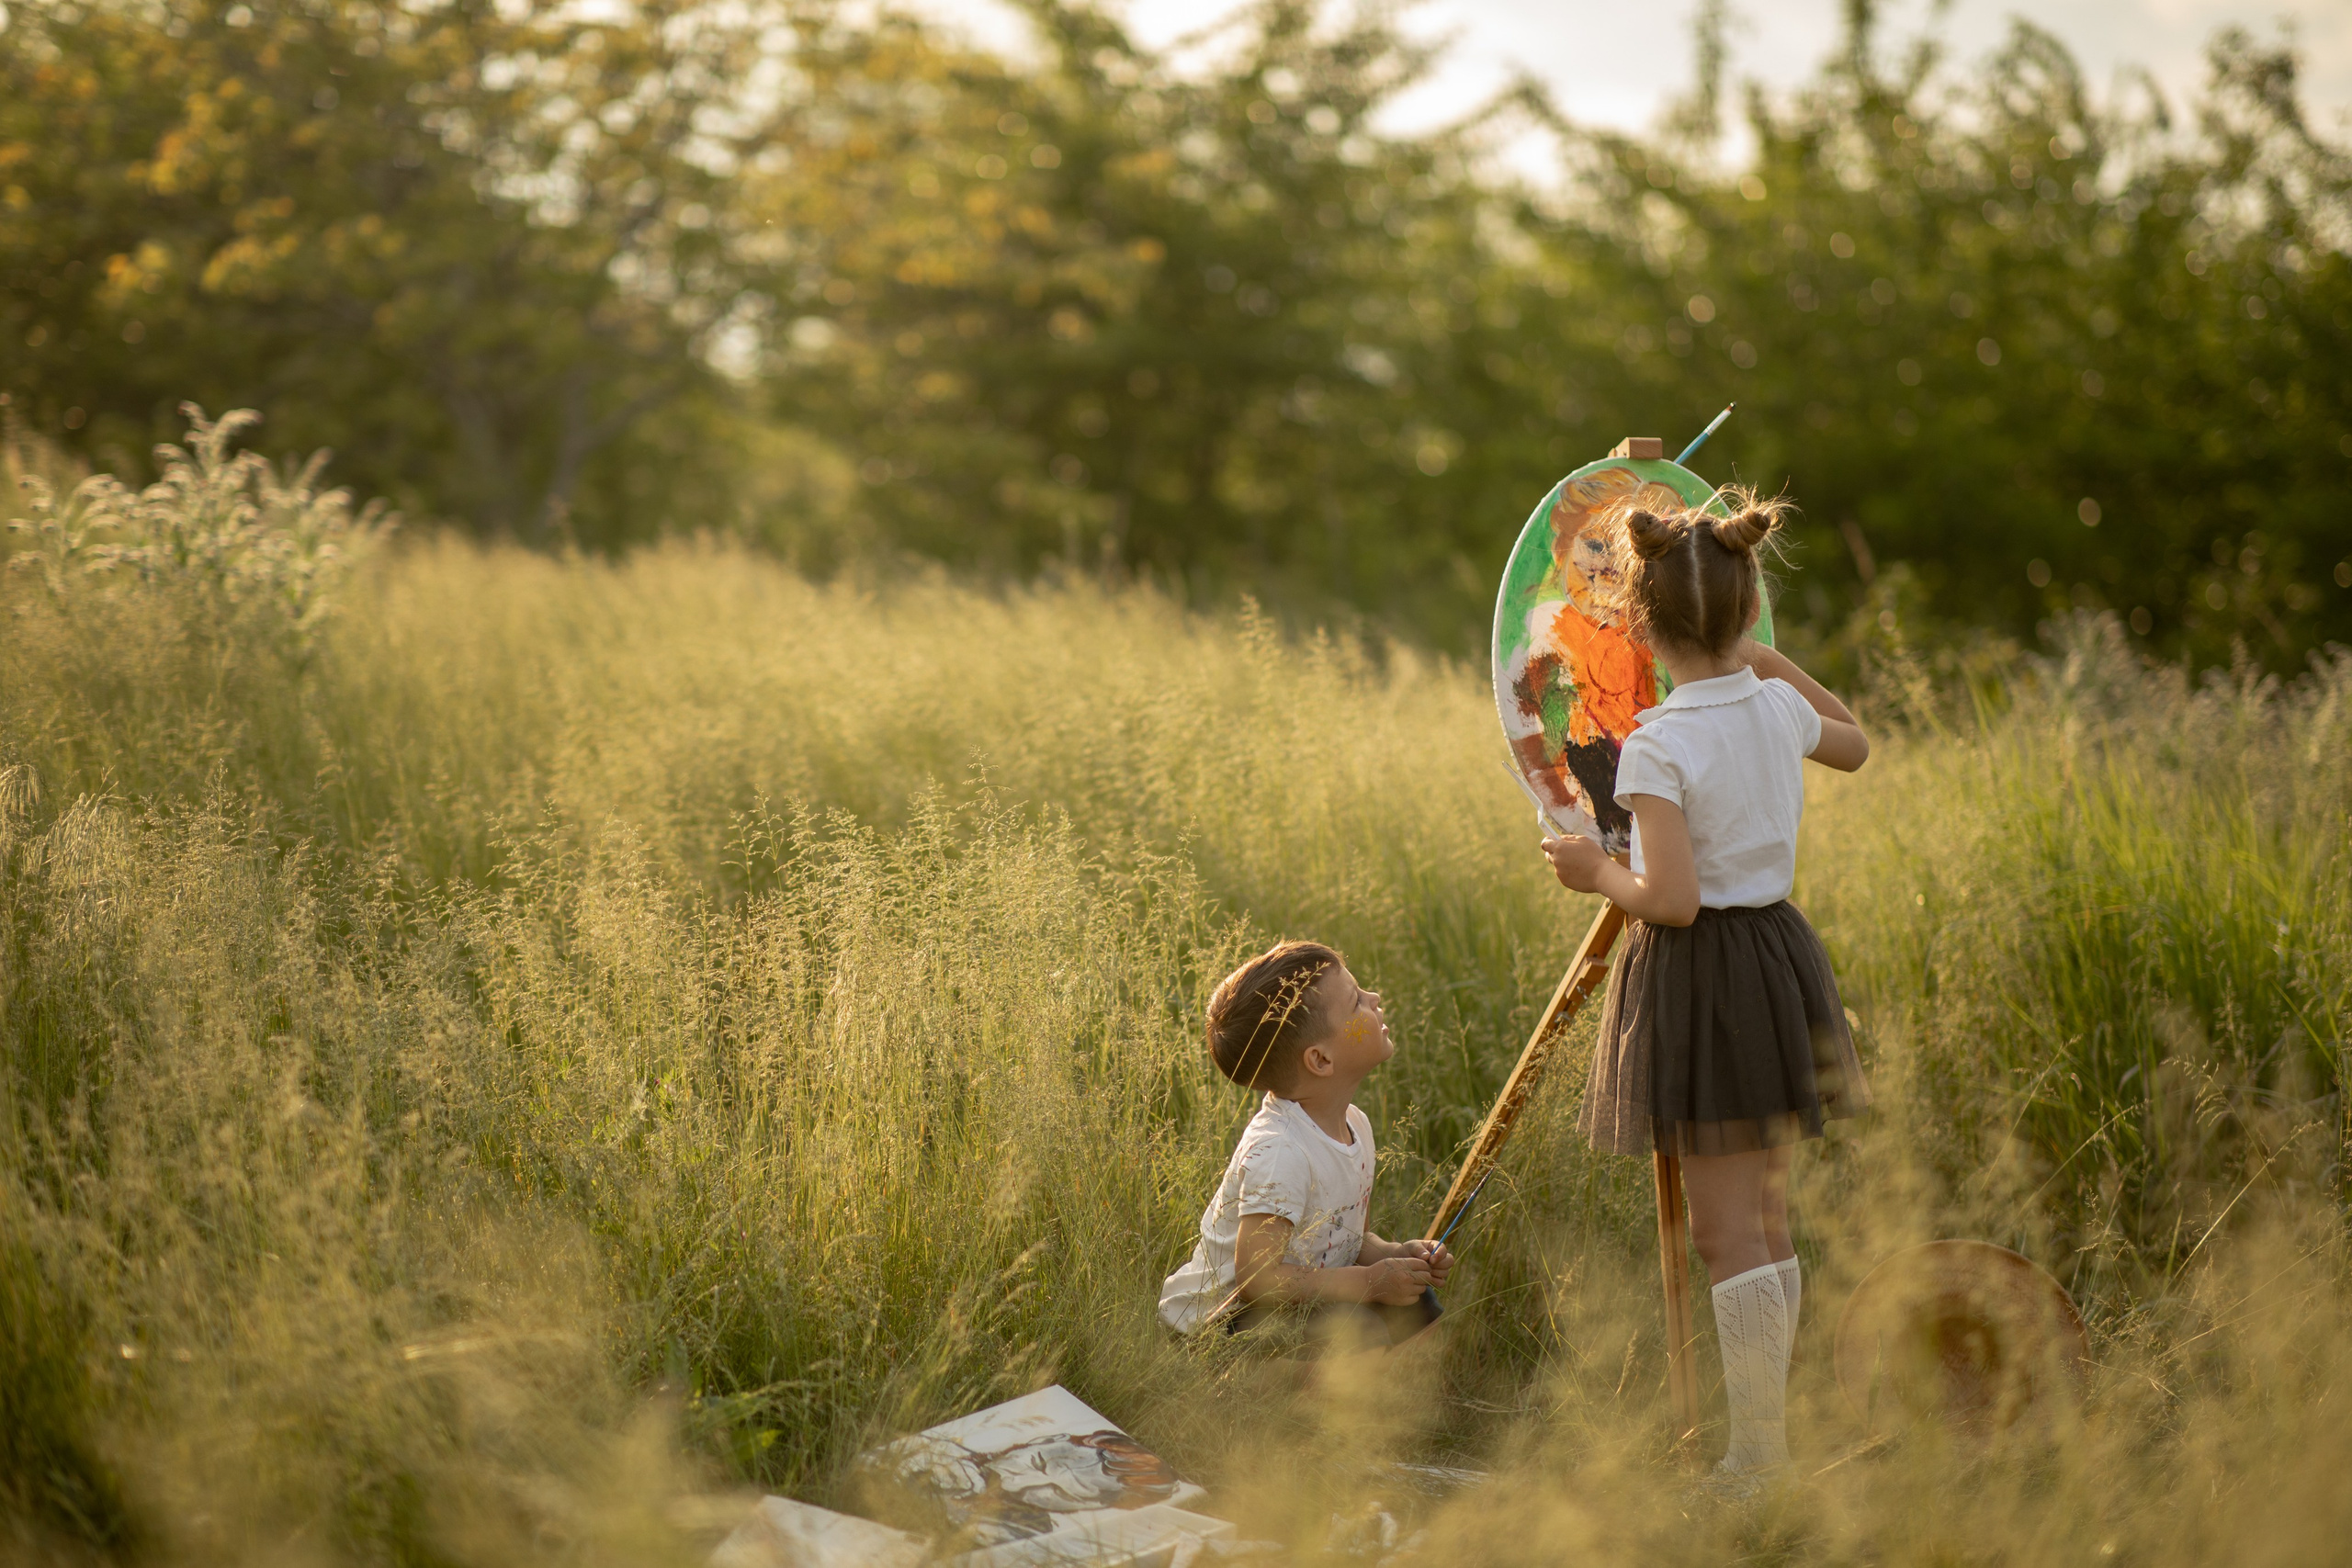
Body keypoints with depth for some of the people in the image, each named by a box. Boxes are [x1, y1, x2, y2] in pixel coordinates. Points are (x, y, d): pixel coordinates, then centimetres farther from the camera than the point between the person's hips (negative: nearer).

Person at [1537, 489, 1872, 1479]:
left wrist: (1597, 873, -5)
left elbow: (1672, 899, -23)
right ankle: (1768, 1425, 22)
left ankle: (1759, 1448, 1)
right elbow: (1854, 745, 25)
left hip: (1697, 978, -7)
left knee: (1725, 1230, -1)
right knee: (1766, 1218, 15)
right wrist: (1775, 665, 29)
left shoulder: (1658, 746, -19)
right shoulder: (1781, 709, 1)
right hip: (1779, 950, 7)